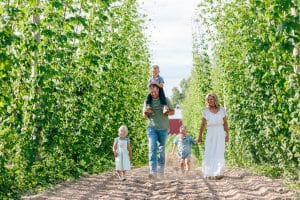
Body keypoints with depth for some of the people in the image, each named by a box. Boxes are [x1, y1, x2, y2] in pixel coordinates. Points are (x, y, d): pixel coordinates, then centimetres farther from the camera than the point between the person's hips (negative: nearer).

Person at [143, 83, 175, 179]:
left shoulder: (165, 99, 6)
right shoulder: (147, 101, 10)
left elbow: (173, 111, 10)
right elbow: (145, 116, 14)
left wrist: (167, 112, -13)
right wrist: (145, 113, -10)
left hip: (163, 128, 0)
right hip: (151, 127, 0)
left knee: (161, 149, 3)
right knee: (152, 148, -13)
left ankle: (160, 170, 12)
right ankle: (153, 171, -21)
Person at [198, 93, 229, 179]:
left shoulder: (222, 110, 2)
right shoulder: (206, 111, 2)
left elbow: (225, 123, 10)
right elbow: (203, 124, 7)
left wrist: (227, 134, 8)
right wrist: (200, 136, 7)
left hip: (220, 134, 0)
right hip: (210, 134, 0)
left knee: (219, 154, -5)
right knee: (209, 154, -5)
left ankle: (217, 173, -1)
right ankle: (208, 173, 0)